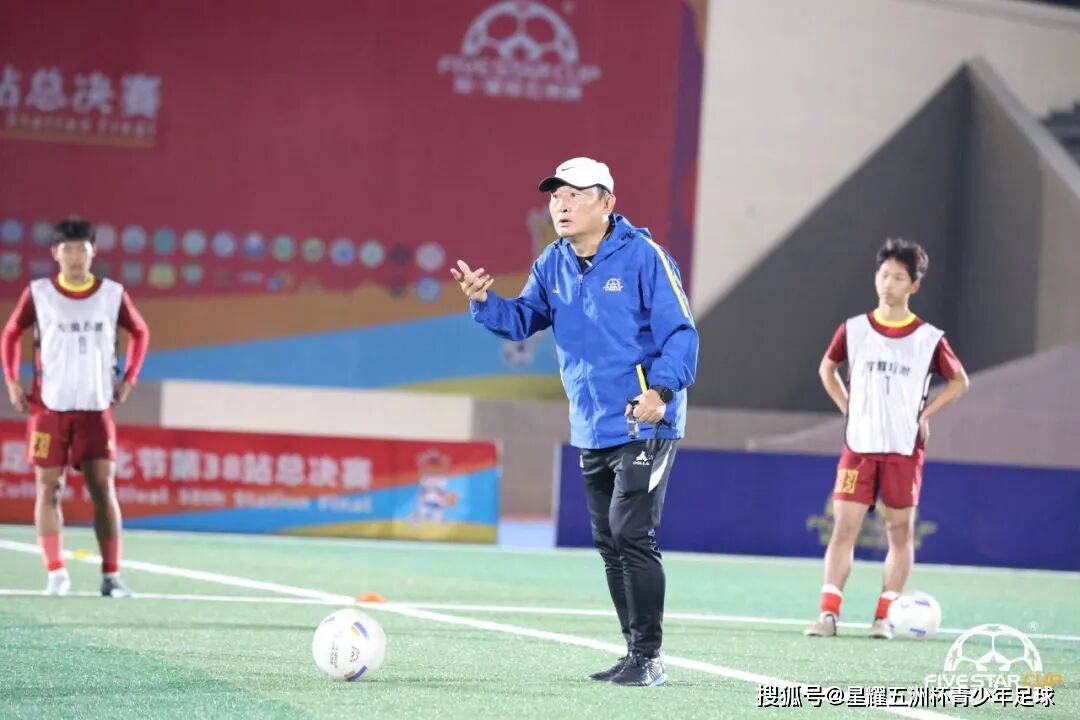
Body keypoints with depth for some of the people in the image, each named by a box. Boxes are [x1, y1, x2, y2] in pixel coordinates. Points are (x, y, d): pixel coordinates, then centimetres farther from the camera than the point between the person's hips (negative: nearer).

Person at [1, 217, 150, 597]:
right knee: (48, 488, -2)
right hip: (49, 407, 0)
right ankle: (56, 573, 2)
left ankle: (111, 576, -2)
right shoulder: (38, 293, -1)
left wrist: (128, 379, 9)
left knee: (103, 488, -4)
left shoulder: (113, 294, 1)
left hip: (95, 408, 0)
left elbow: (140, 332, 17)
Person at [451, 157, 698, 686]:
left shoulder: (642, 256, -12)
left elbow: (680, 332, -13)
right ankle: (635, 652, 20)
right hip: (591, 432, 8)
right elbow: (521, 320, 8)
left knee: (631, 535, -13)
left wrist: (660, 390, -26)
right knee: (610, 544, 12)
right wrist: (485, 302, -12)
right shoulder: (553, 264, 8)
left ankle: (648, 657, -7)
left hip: (644, 425, -8)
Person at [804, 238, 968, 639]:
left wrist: (925, 415, 2)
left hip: (904, 450, 0)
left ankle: (884, 616, 7)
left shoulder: (929, 338, 0)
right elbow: (827, 369, 20)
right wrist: (846, 407, 8)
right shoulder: (854, 330, 3)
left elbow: (959, 381, 12)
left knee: (900, 531, 1)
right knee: (844, 527, -6)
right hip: (858, 445, 0)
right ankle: (829, 613, -9)